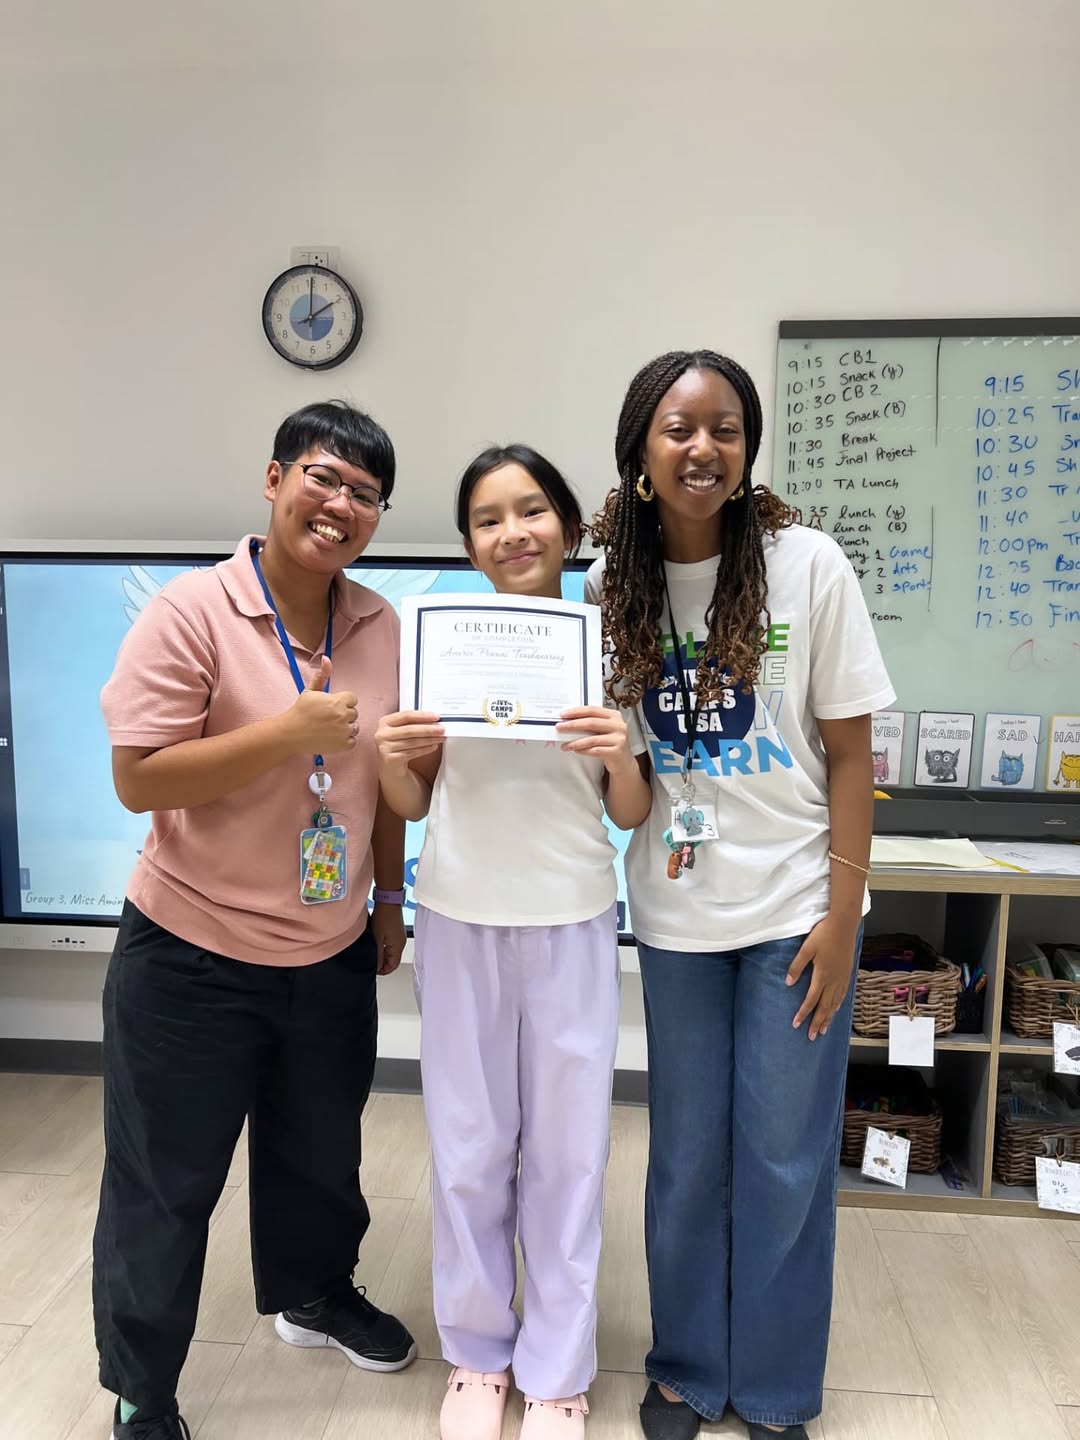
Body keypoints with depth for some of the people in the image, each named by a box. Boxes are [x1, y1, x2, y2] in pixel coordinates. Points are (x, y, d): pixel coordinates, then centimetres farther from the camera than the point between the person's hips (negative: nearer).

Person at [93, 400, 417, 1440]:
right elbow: (138, 779, -19)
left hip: (331, 955, 6)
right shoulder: (190, 612, -16)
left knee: (320, 1156, 24)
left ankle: (311, 1292, 53)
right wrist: (289, 731, -27)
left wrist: (388, 896, 13)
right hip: (192, 960, -5)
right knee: (165, 1184, 11)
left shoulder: (379, 624, 2)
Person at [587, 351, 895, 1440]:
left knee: (785, 1161, 9)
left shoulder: (806, 564, -9)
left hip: (794, 906, -2)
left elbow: (848, 752, -6)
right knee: (686, 1156, 14)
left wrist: (842, 917, -8)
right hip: (675, 910, 2)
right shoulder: (611, 584, -3)